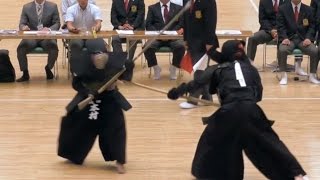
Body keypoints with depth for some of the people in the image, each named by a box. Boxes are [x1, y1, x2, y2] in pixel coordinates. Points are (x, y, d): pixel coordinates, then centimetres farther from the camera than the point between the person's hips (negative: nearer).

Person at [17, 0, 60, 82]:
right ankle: (25, 73, -12)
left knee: (53, 47, -32)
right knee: (21, 48, -28)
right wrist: (23, 27, -20)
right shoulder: (26, 7, 8)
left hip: (47, 37, -1)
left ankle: (48, 68, -2)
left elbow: (57, 23, 2)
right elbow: (22, 24, 6)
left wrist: (49, 29, -20)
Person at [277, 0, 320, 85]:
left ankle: (312, 76, -9)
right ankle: (283, 76, -19)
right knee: (282, 50, -34)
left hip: (303, 39, 1)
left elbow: (312, 26, 8)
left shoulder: (309, 10, 9)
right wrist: (285, 38, -18)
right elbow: (280, 26, 1)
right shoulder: (283, 9, 6)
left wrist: (308, 38, -12)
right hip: (289, 38, -1)